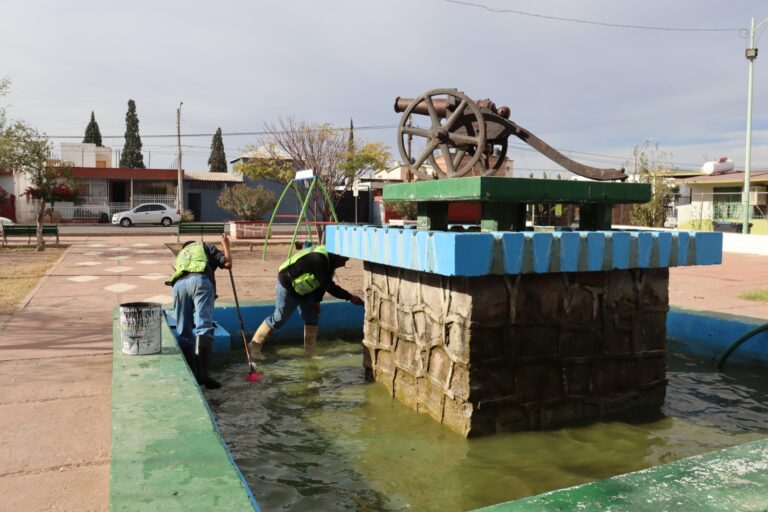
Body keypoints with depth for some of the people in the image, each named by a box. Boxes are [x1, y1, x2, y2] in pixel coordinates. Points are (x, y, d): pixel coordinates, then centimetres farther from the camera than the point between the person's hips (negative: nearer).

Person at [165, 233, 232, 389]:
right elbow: (227, 263, 18)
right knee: (204, 327, -14)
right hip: (200, 280, -4)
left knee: (184, 333, 9)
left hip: (178, 284, 4)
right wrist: (226, 245, 36)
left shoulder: (180, 255, 43)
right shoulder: (206, 246, 31)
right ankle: (202, 374, -26)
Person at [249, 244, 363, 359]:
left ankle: (310, 351, 13)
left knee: (313, 317, 4)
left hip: (303, 289, 9)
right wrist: (350, 297, -31)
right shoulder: (319, 259, -35)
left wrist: (317, 301, -2)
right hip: (287, 286, -9)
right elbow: (328, 286, -34)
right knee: (278, 319, -3)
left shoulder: (330, 262, -5)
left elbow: (322, 283, 6)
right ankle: (254, 345, 11)